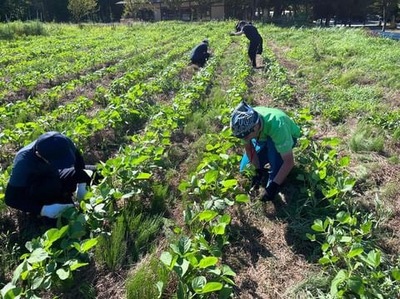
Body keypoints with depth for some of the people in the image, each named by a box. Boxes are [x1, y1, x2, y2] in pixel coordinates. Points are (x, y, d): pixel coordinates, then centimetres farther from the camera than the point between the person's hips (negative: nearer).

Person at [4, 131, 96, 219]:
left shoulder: (64, 143, -30)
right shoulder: (24, 162, -38)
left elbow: (78, 158, -8)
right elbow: (11, 198, -30)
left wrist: (81, 184, -17)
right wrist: (42, 209, -41)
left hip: (54, 176, 4)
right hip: (33, 186, -4)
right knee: (53, 186, -38)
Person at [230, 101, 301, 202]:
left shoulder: (276, 126, -45)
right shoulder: (245, 124, -31)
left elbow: (289, 162, -38)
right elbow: (249, 148, -13)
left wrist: (274, 185, -38)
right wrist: (258, 170, -18)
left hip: (288, 137, -4)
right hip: (263, 137, 4)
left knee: (272, 144, -38)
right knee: (245, 169, -7)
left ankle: (273, 182, -18)